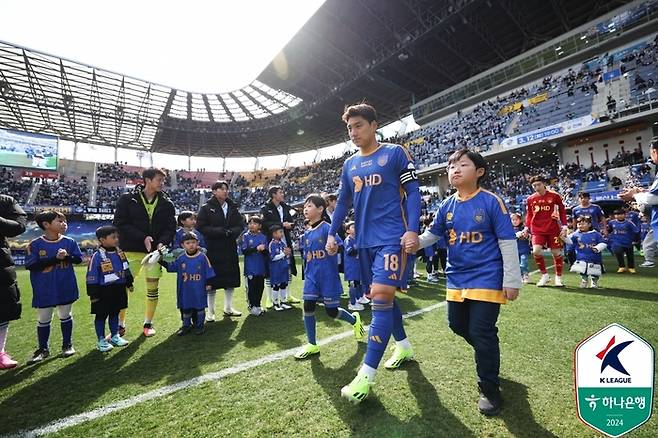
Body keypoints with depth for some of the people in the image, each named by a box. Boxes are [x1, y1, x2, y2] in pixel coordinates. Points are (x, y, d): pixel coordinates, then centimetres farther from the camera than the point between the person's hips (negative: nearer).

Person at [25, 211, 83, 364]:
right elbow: (30, 266, -14)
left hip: (66, 288, 1)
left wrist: (67, 257, -20)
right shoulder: (35, 245, -9)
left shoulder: (69, 242, -2)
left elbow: (79, 259, 1)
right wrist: (54, 259, -22)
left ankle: (67, 345, 27)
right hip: (44, 291, -1)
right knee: (43, 320, 12)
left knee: (65, 316, 14)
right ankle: (43, 349, 28)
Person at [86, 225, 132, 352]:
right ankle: (101, 340, 22)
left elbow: (126, 270, 14)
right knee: (101, 316, 9)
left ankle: (115, 336, 31)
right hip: (104, 292, -6)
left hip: (119, 289, 6)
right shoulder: (97, 256, -16)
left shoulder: (120, 253, 3)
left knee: (115, 313, 18)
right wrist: (93, 294, -13)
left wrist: (129, 283, 17)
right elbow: (91, 277, -13)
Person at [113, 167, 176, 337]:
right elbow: (120, 223, -7)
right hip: (131, 251, -1)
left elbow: (171, 227, 3)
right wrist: (143, 238, -17)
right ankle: (120, 324, 22)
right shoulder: (127, 199, -1)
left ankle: (148, 323, 24)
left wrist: (162, 242, -15)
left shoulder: (166, 203, 5)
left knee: (153, 289, 7)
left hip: (155, 251, 2)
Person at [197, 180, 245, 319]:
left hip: (230, 248, 5)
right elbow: (201, 227, -11)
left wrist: (231, 232, -14)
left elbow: (241, 225, 6)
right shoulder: (206, 208, -3)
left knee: (231, 278, 10)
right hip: (213, 249, -4)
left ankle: (228, 308, 25)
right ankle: (210, 312, 16)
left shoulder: (233, 207, 9)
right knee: (212, 280, 1)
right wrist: (221, 232, -18)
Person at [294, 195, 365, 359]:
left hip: (329, 276, -5)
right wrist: (308, 274, 15)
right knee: (308, 307, -3)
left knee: (331, 311, 4)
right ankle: (312, 345, 14)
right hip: (312, 276, 6)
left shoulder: (327, 228, -11)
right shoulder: (307, 233, 9)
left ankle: (354, 320, 36)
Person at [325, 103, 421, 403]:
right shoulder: (349, 164, 15)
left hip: (392, 238, -6)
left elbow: (412, 192, -3)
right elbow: (343, 202, 18)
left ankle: (366, 375, -6)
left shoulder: (395, 153, 1)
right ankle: (404, 347, 36)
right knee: (381, 298, 14)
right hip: (364, 241, 6)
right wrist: (332, 234, 10)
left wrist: (412, 230, -13)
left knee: (381, 297, -13)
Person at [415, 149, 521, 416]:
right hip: (456, 278, 6)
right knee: (458, 325, 18)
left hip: (486, 278, -6)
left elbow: (508, 242, -9)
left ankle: (489, 388, 21)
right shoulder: (447, 206, 3)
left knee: (481, 332, -3)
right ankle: (488, 359, 48)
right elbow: (431, 235, 7)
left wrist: (512, 280, -10)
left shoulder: (491, 201, -11)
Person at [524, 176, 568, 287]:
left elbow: (562, 211, 6)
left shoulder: (554, 196, 0)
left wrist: (564, 226, 0)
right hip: (537, 230, 1)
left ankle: (558, 277, 24)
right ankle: (545, 275, 7)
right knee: (536, 251, -15)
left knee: (556, 253, 5)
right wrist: (527, 227, 2)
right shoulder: (530, 199, 5)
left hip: (553, 229, -1)